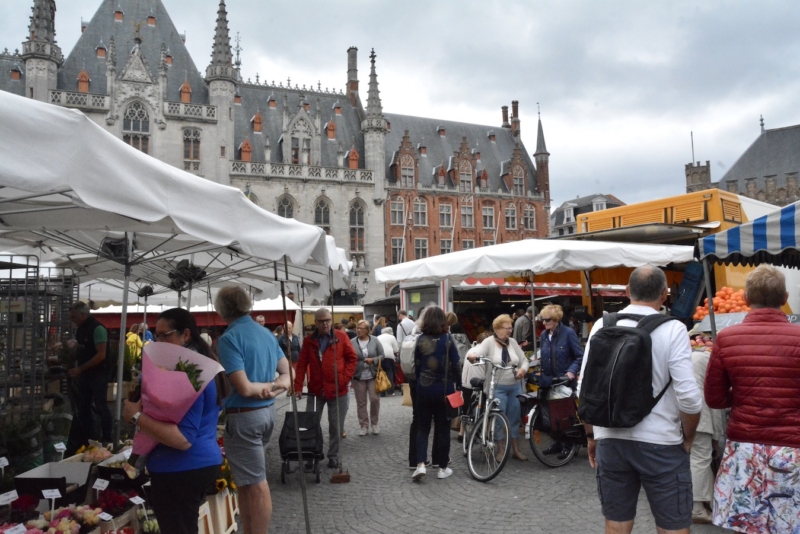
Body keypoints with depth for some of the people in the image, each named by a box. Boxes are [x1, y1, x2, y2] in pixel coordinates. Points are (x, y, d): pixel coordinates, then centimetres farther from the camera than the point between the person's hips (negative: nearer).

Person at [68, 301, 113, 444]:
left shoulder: (97, 328, -17)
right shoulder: (80, 329, 8)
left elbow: (101, 355, -21)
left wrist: (80, 369, -19)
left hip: (97, 375, -8)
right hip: (84, 375, 8)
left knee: (100, 407, -2)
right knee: (83, 408, 13)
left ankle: (106, 439, 7)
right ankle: (89, 438, 23)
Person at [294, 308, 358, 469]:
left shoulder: (341, 337, -3)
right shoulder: (308, 340, 1)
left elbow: (352, 358, 0)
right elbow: (301, 364, 0)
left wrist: (345, 378, -9)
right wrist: (298, 387, -7)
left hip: (337, 390, -1)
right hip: (315, 390, 1)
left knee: (336, 426, 8)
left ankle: (333, 455, 24)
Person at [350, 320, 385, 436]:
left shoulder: (375, 340, -1)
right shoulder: (352, 342, -2)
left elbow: (382, 355, 1)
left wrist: (373, 360, -17)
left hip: (373, 375, 0)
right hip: (358, 377, 1)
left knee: (375, 399, -3)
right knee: (361, 402, 6)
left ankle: (374, 423, 17)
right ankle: (364, 426, 17)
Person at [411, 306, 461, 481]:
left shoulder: (421, 340, -4)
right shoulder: (448, 339, -7)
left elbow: (417, 366, 2)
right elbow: (455, 365, -6)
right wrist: (458, 386, 4)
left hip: (424, 388, 1)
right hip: (445, 389, -1)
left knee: (422, 428, 10)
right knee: (443, 429, 9)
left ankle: (420, 464, -4)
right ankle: (443, 468, 15)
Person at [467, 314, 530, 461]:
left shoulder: (513, 342, 8)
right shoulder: (489, 342, -7)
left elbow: (524, 360, 12)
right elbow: (476, 351, -23)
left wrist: (523, 369, -9)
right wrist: (472, 355, -47)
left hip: (515, 386, 5)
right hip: (497, 387, -5)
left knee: (515, 418, 11)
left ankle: (516, 449, 22)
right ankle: (501, 450, 14)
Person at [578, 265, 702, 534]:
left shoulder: (602, 326, 0)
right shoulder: (672, 329, -9)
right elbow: (688, 396, -13)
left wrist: (591, 435, 14)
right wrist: (689, 438, 5)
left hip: (610, 440, 3)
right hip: (660, 442, -3)